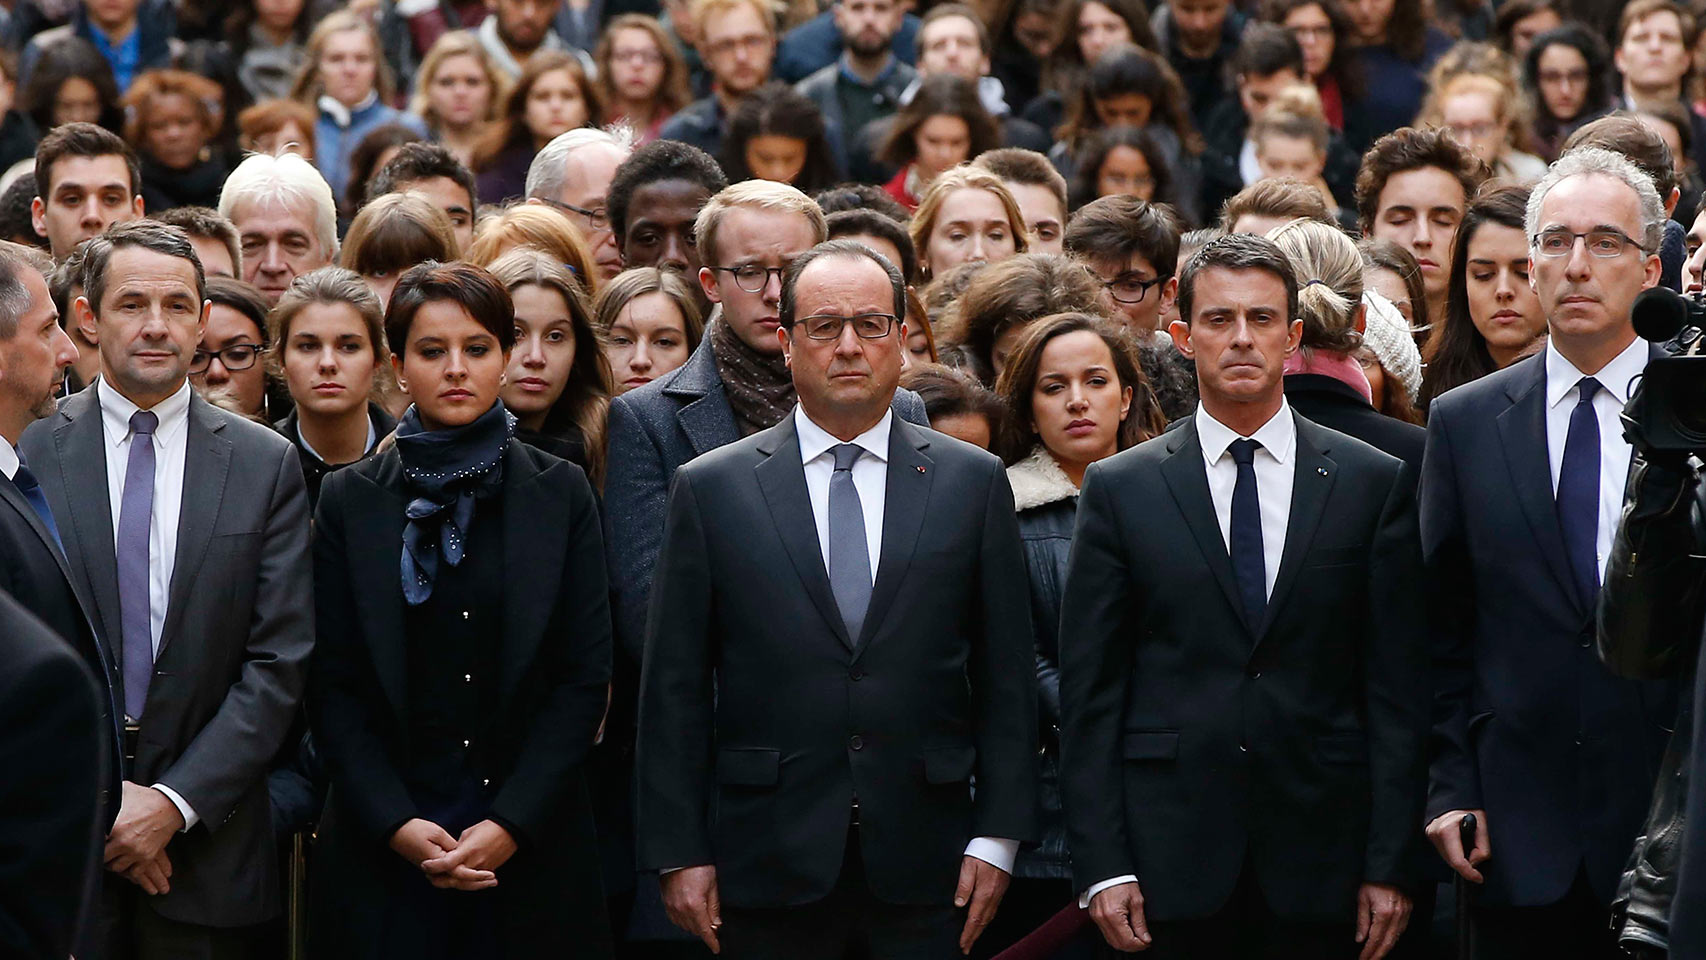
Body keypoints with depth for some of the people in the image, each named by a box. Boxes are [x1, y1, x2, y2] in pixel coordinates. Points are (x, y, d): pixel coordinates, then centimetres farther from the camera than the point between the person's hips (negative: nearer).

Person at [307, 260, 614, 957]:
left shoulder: (561, 494, 5)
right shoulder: (351, 500, 5)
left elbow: (585, 677, 0)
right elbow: (332, 685, 2)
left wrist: (513, 823, -10)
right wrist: (396, 825, -10)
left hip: (529, 842, 0)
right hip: (386, 846, 0)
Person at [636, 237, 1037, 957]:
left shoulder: (973, 482, 7)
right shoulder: (711, 488, 4)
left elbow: (1006, 677, 6)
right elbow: (675, 687, 3)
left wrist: (997, 838, 0)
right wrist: (680, 854, -2)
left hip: (926, 871, 1)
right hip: (769, 868, -1)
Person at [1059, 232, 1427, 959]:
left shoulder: (1373, 483, 6)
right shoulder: (1119, 489, 6)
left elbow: (1397, 687, 4)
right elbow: (1089, 694, 4)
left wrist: (1391, 865, -2)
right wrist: (1102, 867, -4)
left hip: (1320, 867, 0)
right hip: (1171, 864, 0)